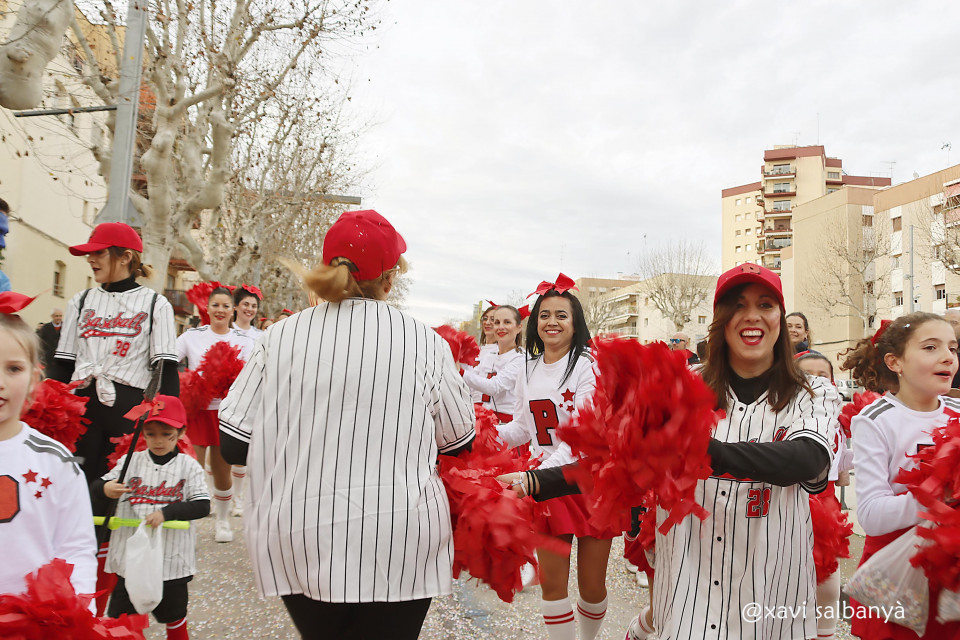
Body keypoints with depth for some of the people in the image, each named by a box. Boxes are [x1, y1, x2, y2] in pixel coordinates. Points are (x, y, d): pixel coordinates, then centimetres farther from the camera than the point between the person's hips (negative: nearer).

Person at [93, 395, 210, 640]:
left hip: (172, 560, -1)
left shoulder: (189, 466, -5)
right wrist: (105, 489, -24)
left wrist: (166, 512, -23)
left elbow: (203, 506, -11)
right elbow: (95, 489, -2)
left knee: (175, 617, 16)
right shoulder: (130, 461, 0)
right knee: (119, 618, 13)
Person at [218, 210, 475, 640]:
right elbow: (458, 443, 2)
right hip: (395, 547, -2)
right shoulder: (424, 342, -8)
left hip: (294, 541, 3)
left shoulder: (280, 337, -4)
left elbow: (233, 446, -1)